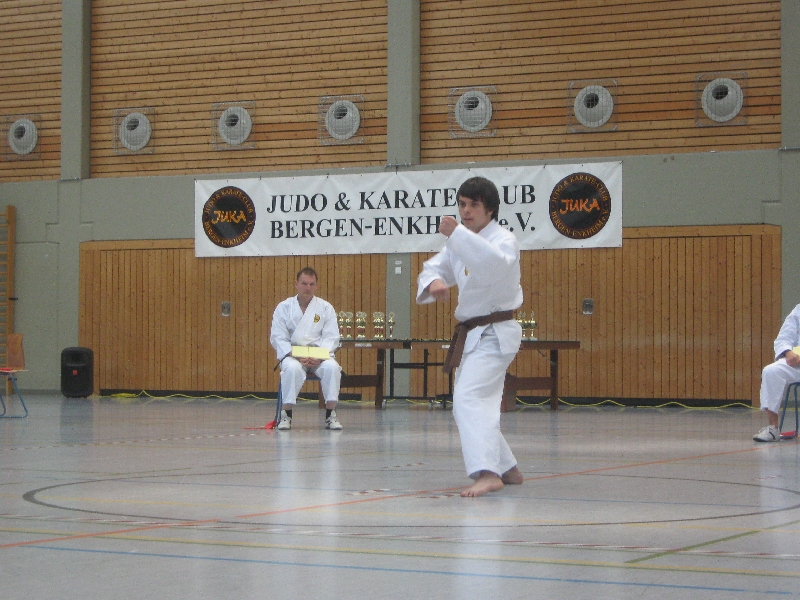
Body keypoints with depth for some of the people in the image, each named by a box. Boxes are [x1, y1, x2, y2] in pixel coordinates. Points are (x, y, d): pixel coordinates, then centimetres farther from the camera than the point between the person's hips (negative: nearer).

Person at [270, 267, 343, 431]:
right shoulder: (284, 308, 4)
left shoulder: (325, 308, 6)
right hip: (292, 354, -1)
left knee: (331, 367, -32)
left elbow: (331, 337, -1)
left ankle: (330, 415, -22)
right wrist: (296, 356, -17)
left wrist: (319, 358, -19)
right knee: (292, 368, -36)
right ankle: (286, 415, -25)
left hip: (319, 357, 1)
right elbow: (278, 338, -2)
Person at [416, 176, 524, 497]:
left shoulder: (504, 239, -13)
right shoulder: (462, 242, 13)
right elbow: (434, 269, 7)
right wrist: (434, 283, -17)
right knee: (472, 405, 17)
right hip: (471, 334, 9)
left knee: (468, 398, -26)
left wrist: (456, 234, -39)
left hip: (495, 334, -9)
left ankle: (487, 473, -37)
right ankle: (507, 469, 31)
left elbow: (495, 263, -35)